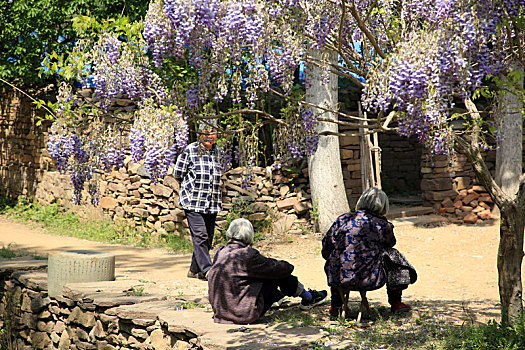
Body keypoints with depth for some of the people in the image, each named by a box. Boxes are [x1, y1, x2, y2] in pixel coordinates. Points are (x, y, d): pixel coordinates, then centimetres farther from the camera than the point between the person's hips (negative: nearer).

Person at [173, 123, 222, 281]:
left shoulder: (216, 151, 11)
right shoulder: (190, 151, -5)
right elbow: (178, 174, 2)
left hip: (212, 203, 6)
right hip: (193, 201, -5)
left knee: (208, 237, 6)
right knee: (200, 235, -13)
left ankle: (194, 270, 17)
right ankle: (207, 270, -11)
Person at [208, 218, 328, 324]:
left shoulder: (219, 252, 3)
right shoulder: (247, 255, -19)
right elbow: (277, 268, -7)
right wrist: (289, 266, 16)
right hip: (245, 313, -7)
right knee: (279, 274, 4)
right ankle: (308, 298, 23)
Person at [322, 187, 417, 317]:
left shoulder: (343, 219, 4)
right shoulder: (382, 225, -2)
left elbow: (326, 249, 11)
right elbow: (390, 242, 21)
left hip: (340, 279, 2)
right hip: (369, 280, -2)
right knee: (392, 255, 23)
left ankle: (335, 305, 35)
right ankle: (395, 303, 27)